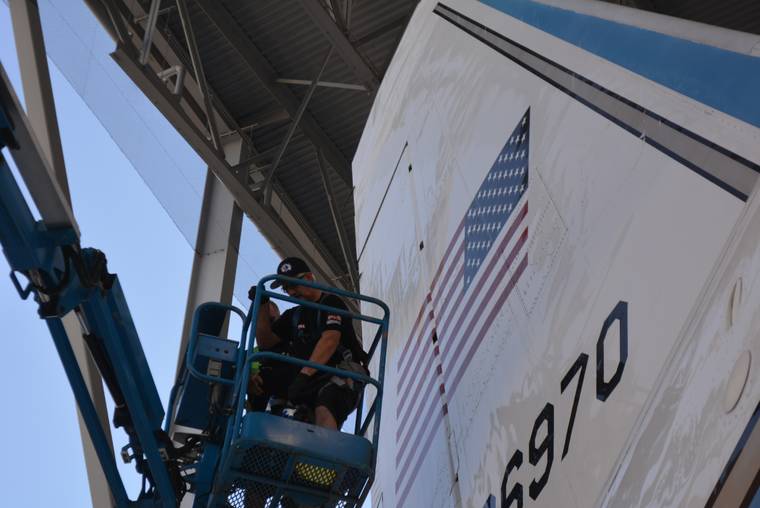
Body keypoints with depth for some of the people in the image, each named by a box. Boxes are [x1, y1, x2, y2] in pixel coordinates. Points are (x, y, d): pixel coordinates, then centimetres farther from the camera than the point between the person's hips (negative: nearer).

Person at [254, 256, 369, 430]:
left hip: (342, 373, -7)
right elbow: (266, 342, 17)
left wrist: (305, 374, -24)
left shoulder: (332, 303, 4)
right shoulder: (293, 315, 26)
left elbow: (330, 339, -12)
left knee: (324, 409, -36)